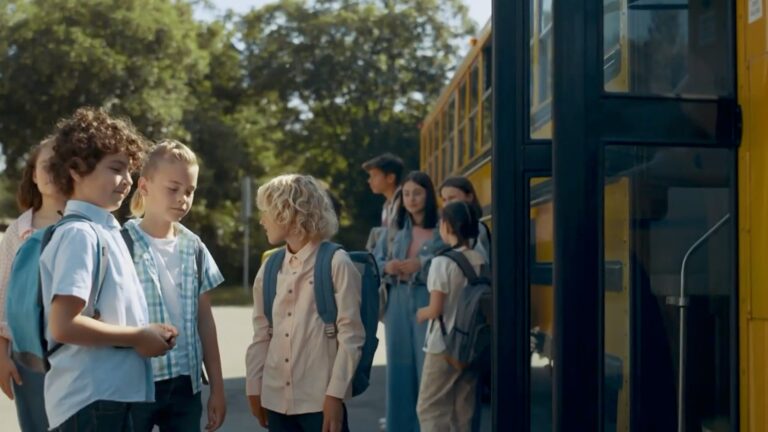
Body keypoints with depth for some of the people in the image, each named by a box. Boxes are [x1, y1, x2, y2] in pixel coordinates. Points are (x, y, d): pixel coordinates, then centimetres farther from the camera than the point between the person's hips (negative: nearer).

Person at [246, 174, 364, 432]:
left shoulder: (336, 263, -7)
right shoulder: (269, 269, 9)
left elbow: (350, 335, -9)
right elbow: (262, 333, 13)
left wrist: (335, 394, -12)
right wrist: (254, 387, 11)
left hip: (320, 399, -5)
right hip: (277, 399, 5)